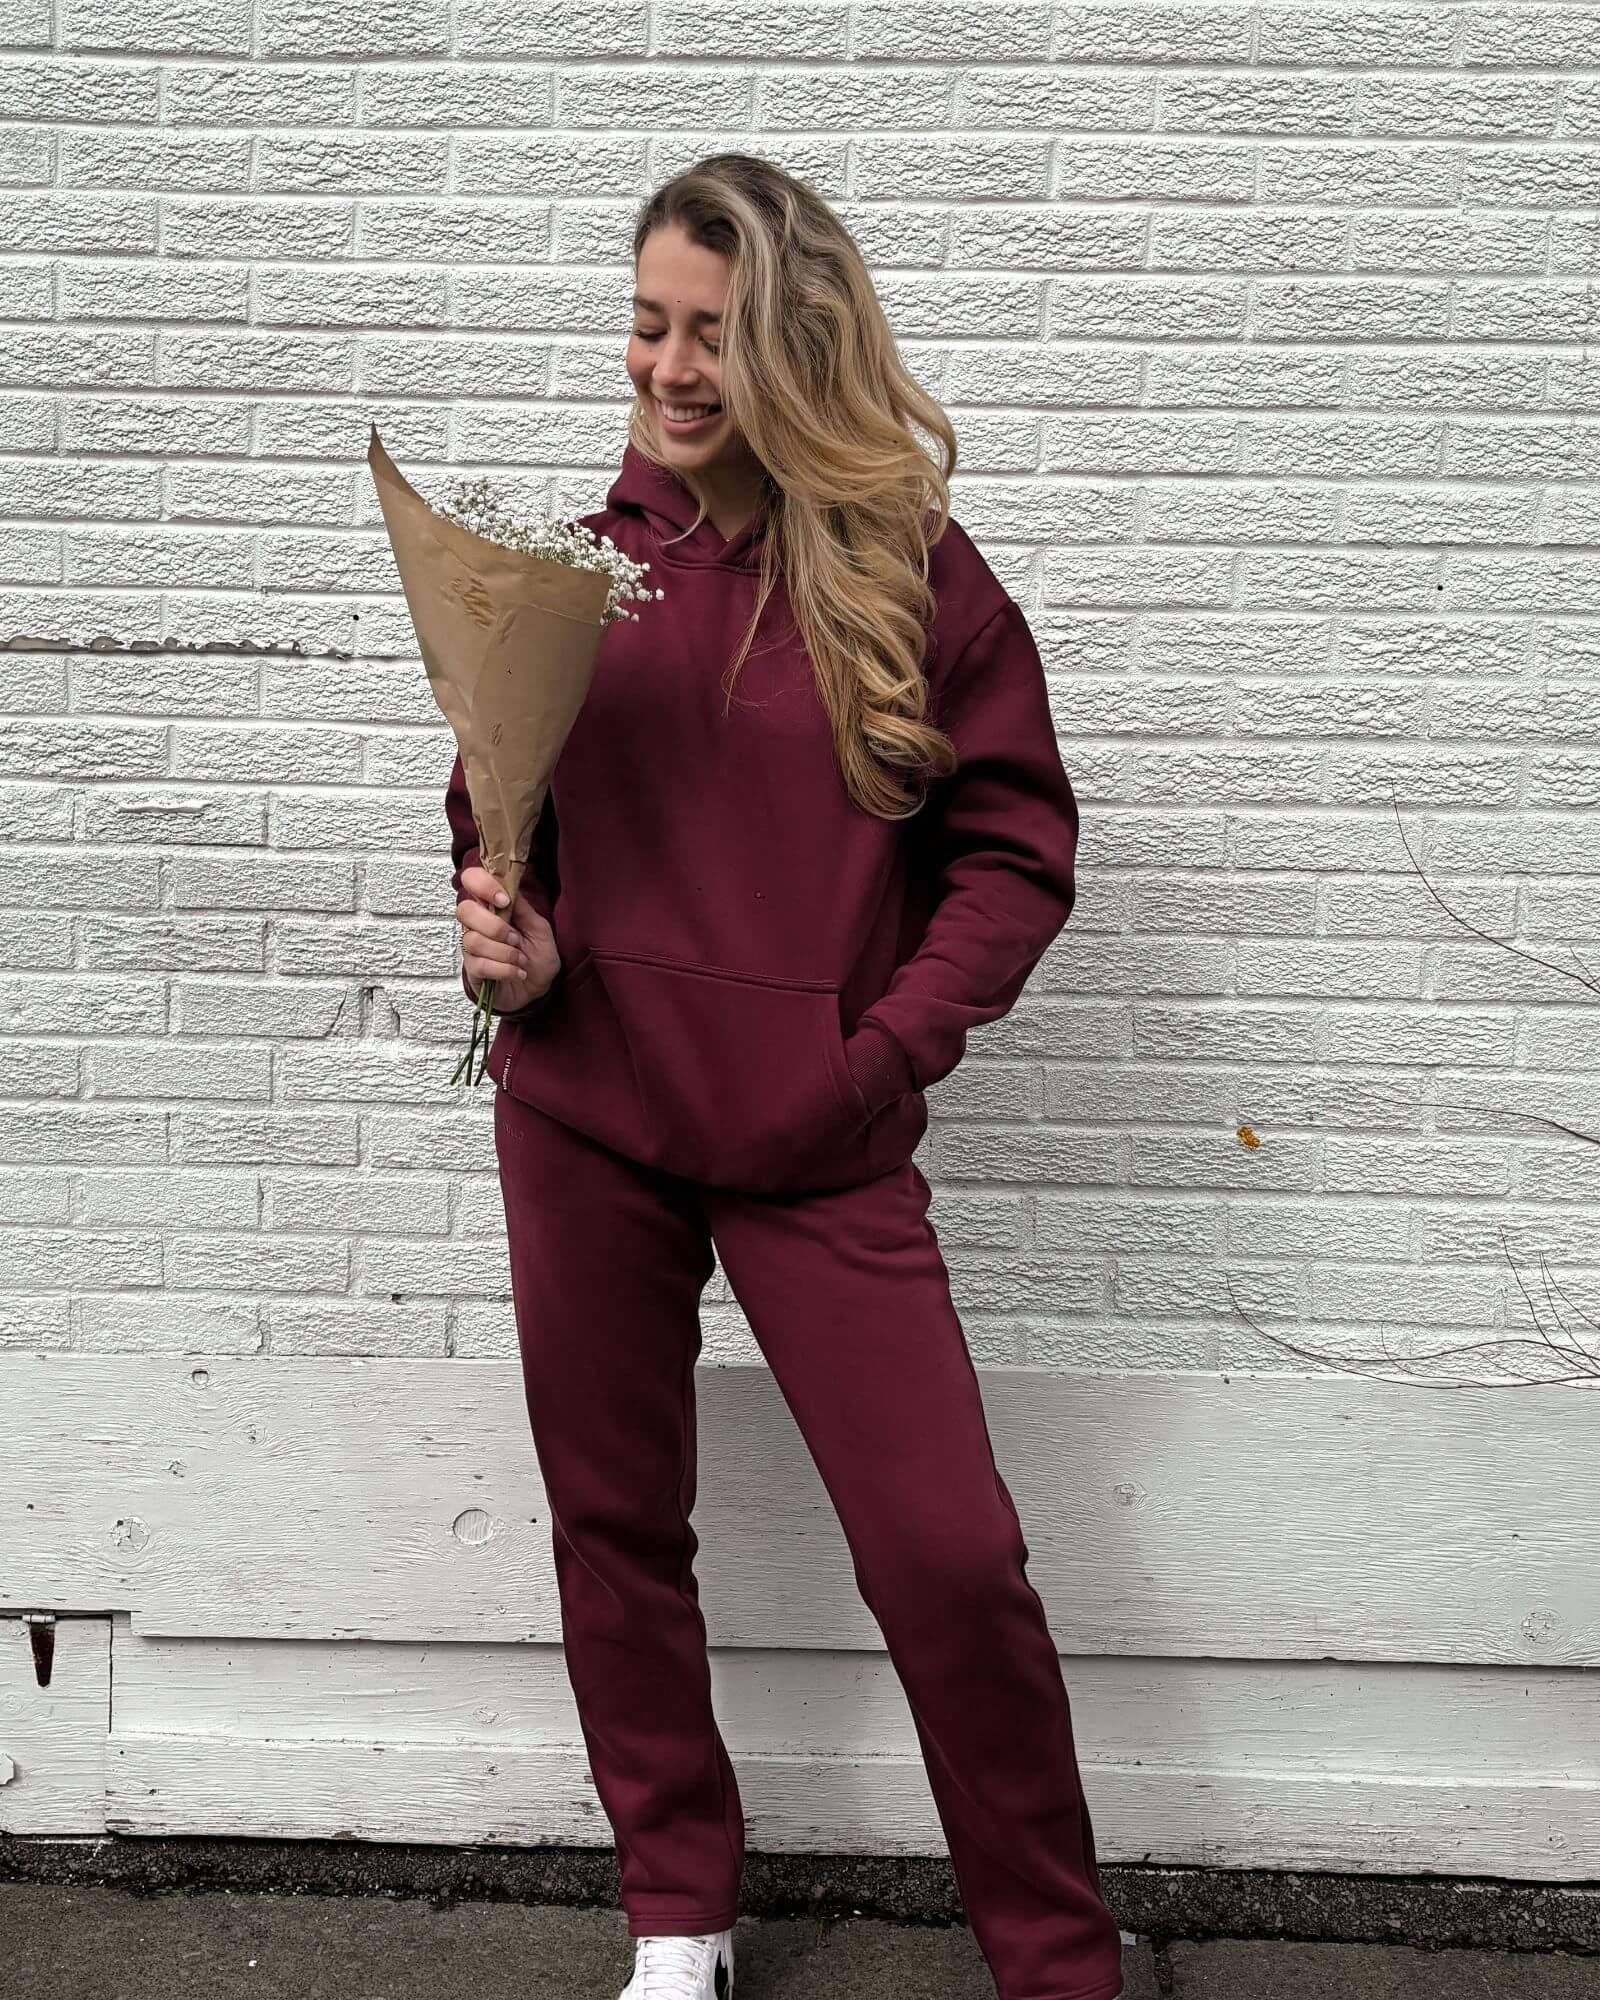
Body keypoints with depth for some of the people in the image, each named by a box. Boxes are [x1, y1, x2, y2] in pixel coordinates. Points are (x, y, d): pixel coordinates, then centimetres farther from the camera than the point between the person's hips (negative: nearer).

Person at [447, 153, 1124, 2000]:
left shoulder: (908, 567, -4)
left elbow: (1017, 844, -2)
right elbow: (498, 820, 14)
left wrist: (890, 1050, -12)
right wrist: (502, 937, -8)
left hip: (815, 1146, -3)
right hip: (584, 1120, 3)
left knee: (948, 1555, -3)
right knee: (613, 1523, 12)